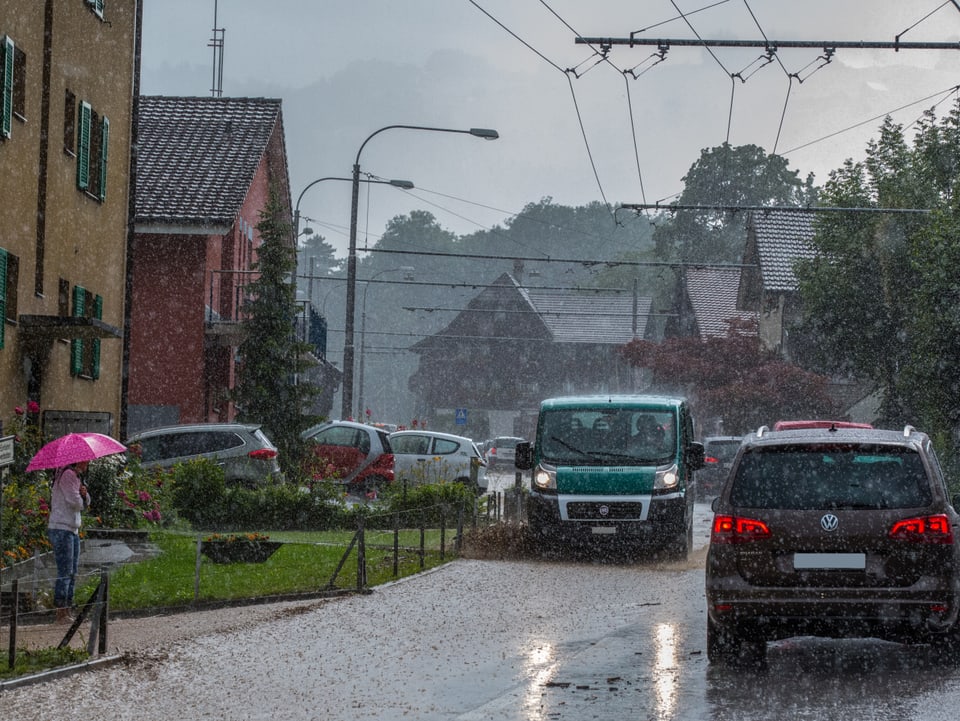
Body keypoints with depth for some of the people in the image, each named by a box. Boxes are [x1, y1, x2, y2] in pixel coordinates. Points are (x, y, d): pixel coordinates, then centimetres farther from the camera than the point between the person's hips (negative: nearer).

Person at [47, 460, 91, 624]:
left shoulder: (75, 477, 19)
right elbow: (75, 502, -20)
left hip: (72, 530, 10)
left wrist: (84, 494, -3)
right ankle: (61, 614, -11)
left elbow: (85, 503, 19)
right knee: (65, 572, -11)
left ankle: (67, 612, 11)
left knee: (72, 573, 9)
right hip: (61, 529, -10)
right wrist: (81, 500, 3)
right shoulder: (67, 475, -12)